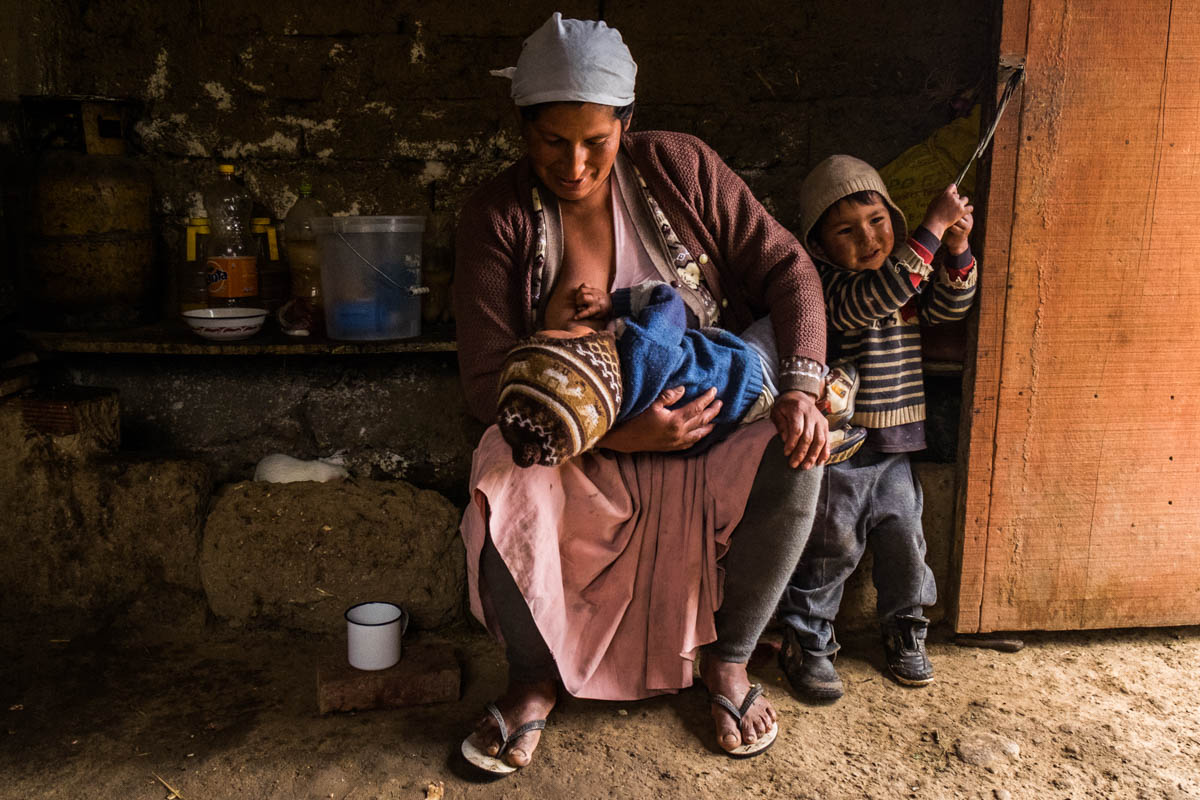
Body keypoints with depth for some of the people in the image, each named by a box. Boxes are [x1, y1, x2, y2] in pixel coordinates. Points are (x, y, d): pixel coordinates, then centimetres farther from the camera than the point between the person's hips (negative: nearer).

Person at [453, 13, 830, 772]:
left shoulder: (678, 167, -6)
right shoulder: (497, 216, -10)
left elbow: (786, 267, -3)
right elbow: (487, 376, -14)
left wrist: (802, 388, -19)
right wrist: (616, 432, -27)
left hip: (713, 424, 2)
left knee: (793, 462, -26)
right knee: (505, 485, -31)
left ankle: (729, 660, 2)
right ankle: (535, 681, -1)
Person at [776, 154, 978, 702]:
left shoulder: (909, 280, 10)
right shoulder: (823, 281, -15)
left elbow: (947, 306, 11)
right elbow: (872, 297, -31)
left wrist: (957, 247, -5)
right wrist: (933, 227, -28)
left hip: (893, 448, 7)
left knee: (904, 540, 15)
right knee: (829, 549, 4)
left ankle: (905, 632, 36)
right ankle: (806, 643, 21)